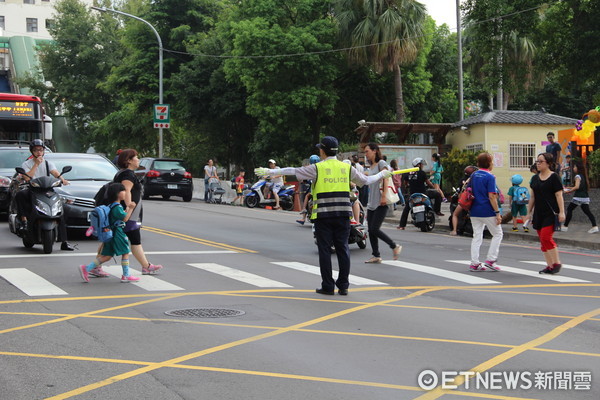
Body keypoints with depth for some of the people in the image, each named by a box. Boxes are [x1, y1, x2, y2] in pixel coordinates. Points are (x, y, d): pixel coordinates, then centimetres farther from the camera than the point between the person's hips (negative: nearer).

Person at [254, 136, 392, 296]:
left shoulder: (318, 168, -4)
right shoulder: (347, 168, 8)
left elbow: (293, 171, -6)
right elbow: (365, 180, 18)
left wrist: (270, 172, -1)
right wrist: (382, 174, 37)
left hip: (323, 215, -4)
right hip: (343, 215, 4)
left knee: (325, 250, 2)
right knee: (343, 249, 7)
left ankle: (328, 286, 4)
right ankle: (343, 286, 9)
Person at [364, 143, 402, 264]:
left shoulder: (381, 163, -4)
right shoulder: (371, 167, 21)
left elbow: (385, 179, -13)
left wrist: (384, 196, -22)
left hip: (381, 203, -9)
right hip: (371, 203, 9)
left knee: (375, 229, -14)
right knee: (370, 231, 4)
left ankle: (395, 246, 2)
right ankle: (376, 256, 10)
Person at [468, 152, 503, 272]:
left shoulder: (473, 175, 8)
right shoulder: (490, 177, -13)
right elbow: (491, 197, -17)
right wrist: (497, 213, -14)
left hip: (474, 211, 6)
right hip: (487, 212, -6)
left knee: (476, 236, 11)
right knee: (497, 234, 9)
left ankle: (474, 263, 8)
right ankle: (490, 261, 5)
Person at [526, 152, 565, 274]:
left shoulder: (554, 177, -6)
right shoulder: (535, 178, 13)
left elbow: (559, 195, -9)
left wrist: (561, 212, -14)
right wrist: (529, 212, 15)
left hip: (550, 213, -7)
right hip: (538, 213, 7)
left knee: (546, 237, -16)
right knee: (543, 240, 5)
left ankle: (557, 263, -3)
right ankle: (549, 265, 12)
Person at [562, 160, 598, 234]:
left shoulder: (578, 176, -11)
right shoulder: (583, 176, 15)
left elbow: (577, 187, -22)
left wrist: (569, 191, -10)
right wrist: (568, 188, 25)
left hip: (578, 197, -8)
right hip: (585, 197, 8)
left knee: (569, 209, 4)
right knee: (587, 211, 5)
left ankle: (565, 226, 6)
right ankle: (594, 226, -10)